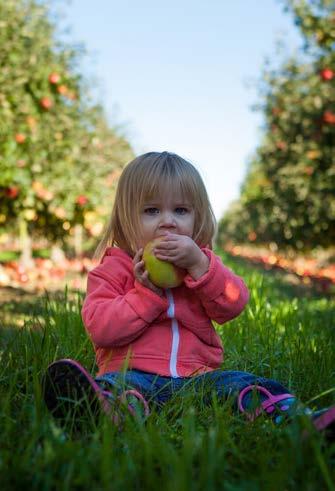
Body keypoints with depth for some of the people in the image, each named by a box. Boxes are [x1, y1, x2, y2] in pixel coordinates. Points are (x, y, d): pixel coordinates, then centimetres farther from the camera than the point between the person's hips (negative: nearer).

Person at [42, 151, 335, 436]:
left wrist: (199, 265, -13)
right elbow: (99, 329, -5)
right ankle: (108, 413, -66)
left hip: (196, 375, 4)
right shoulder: (115, 269, 7)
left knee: (248, 384, -20)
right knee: (116, 385, -36)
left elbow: (234, 306, 1)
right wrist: (146, 292, -14)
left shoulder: (201, 261, 17)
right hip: (134, 373, -3)